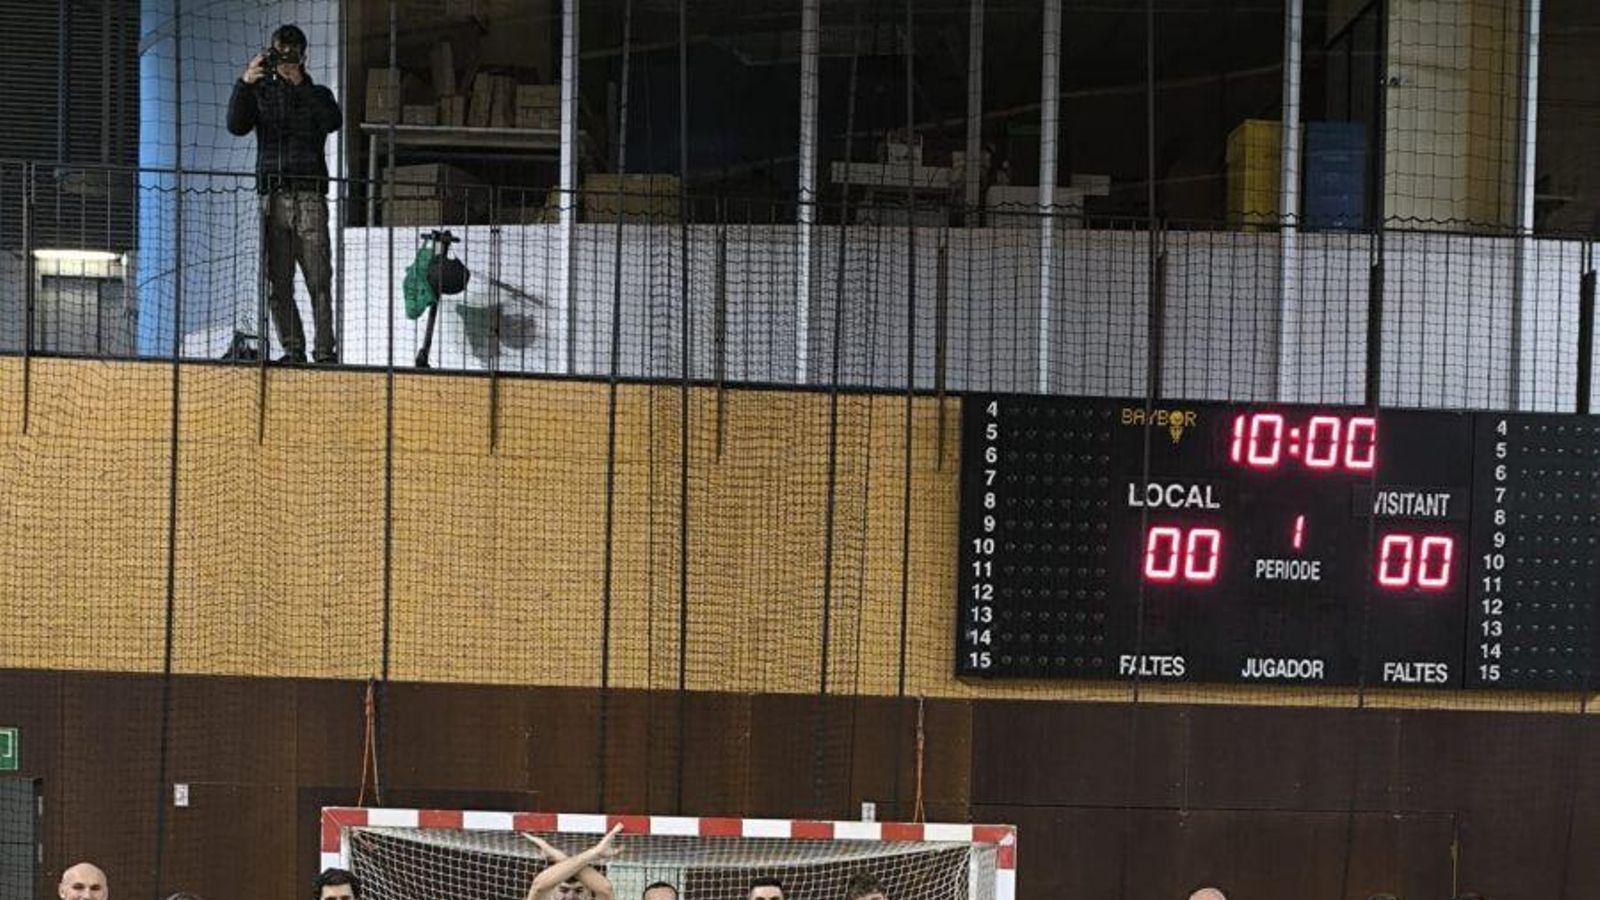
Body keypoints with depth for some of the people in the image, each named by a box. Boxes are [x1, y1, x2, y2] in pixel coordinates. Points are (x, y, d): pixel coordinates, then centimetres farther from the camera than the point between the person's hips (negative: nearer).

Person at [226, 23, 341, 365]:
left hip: (310, 196, -1)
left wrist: (300, 84, -12)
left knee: (319, 280, -10)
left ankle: (325, 349, -12)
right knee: (277, 283, -3)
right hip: (273, 198, 1)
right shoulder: (260, 93, 16)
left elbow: (332, 121, -7)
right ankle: (292, 349, 1)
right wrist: (244, 83, -15)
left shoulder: (317, 95, 15)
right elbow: (237, 125, -2)